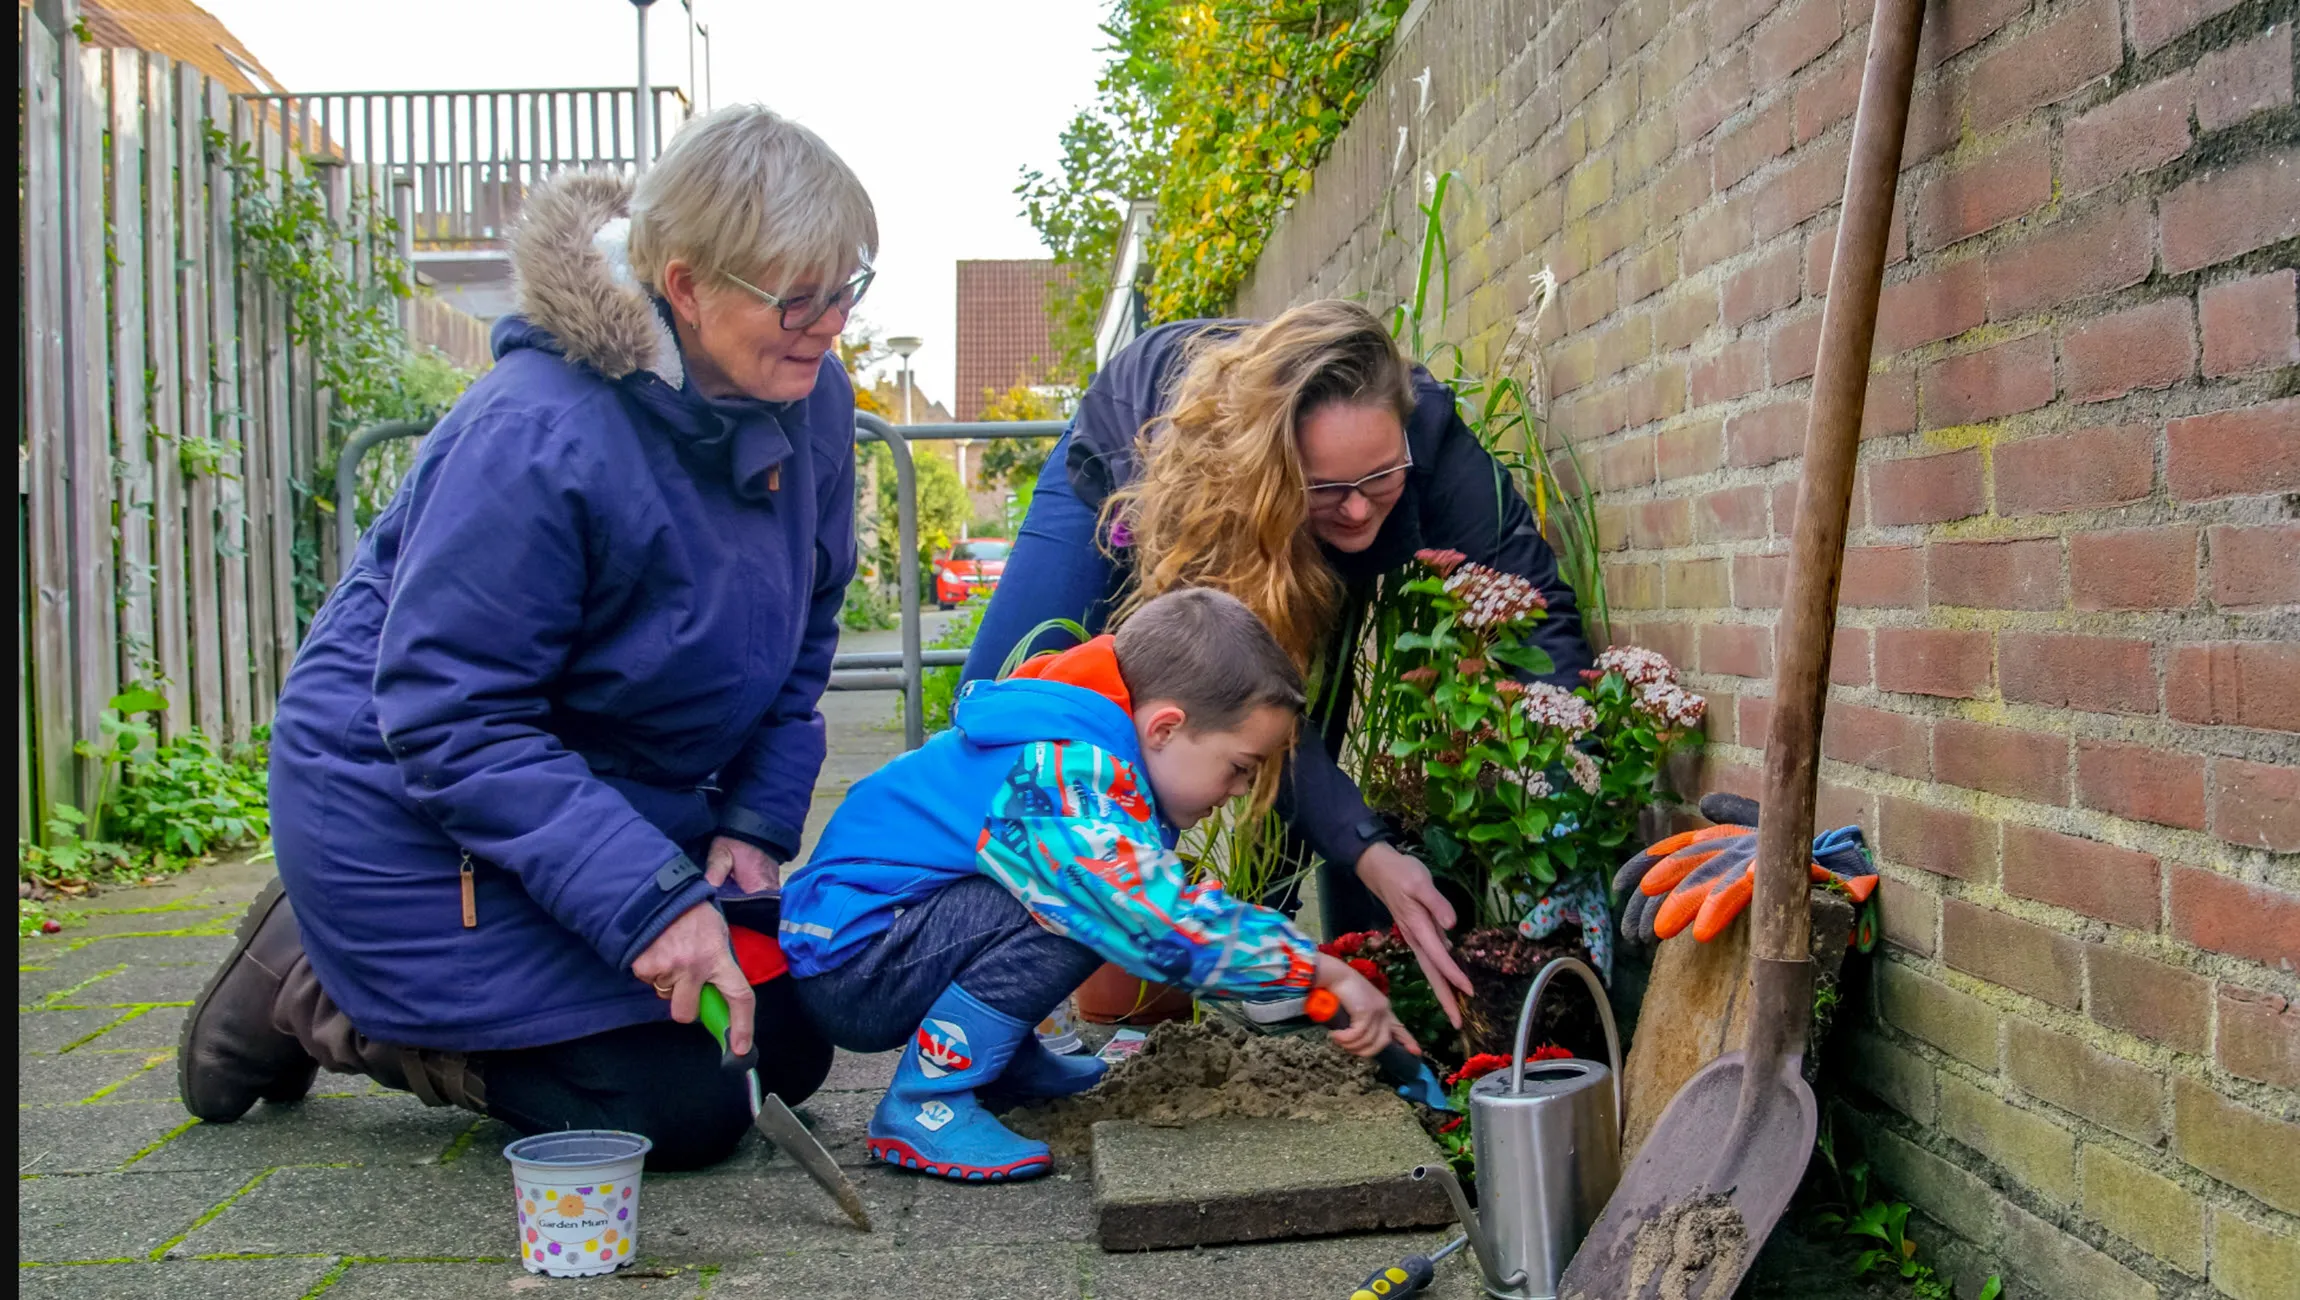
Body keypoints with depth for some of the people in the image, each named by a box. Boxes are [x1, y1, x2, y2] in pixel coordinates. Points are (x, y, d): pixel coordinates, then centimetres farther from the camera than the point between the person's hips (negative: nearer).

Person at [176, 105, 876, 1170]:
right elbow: (449, 721, -29)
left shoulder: (807, 402, -7)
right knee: (679, 1109, -12)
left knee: (784, 1051, 8)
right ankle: (314, 996, 8)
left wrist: (754, 823, -6)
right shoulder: (538, 437, -30)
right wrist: (650, 902, -34)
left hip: (617, 793, 8)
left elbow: (801, 635, 6)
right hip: (416, 809, -8)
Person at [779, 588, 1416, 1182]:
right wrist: (1321, 970, -25)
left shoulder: (1090, 759, 4)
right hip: (849, 958, -10)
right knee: (1078, 903, -27)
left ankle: (1002, 1057, 16)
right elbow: (1168, 926, -34)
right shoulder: (1070, 777, -27)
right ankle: (922, 1105, -17)